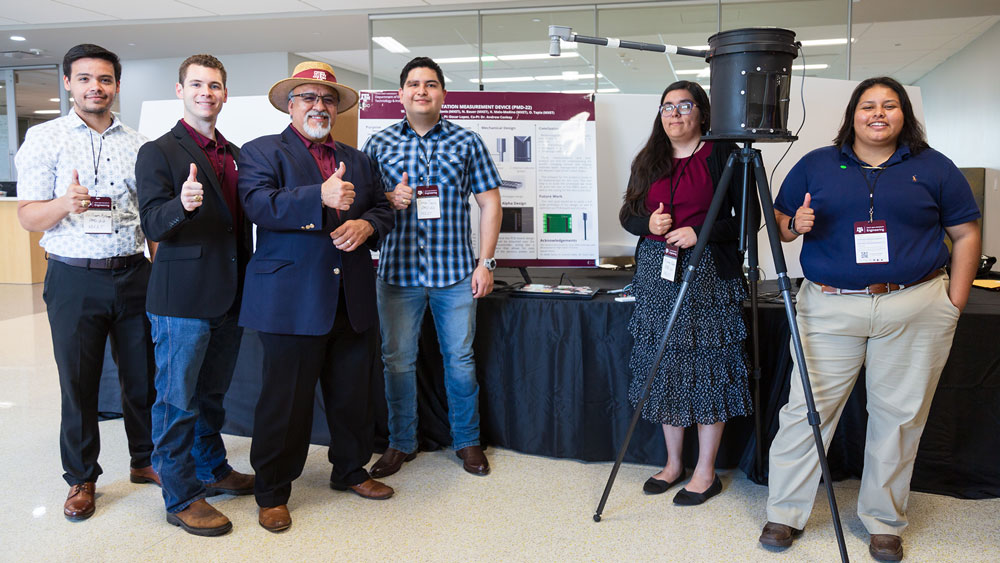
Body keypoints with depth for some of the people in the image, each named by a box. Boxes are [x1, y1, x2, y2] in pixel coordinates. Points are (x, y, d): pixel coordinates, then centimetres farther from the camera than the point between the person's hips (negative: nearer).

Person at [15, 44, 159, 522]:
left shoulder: (138, 145, 10)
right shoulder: (44, 139, 1)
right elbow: (28, 217, -3)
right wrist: (64, 204, -24)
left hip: (133, 274, 3)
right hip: (74, 279, -2)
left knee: (143, 373, 10)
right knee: (78, 381, 7)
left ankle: (145, 459, 29)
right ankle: (81, 478, 24)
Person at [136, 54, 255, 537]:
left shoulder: (234, 154, 14)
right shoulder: (159, 152, -6)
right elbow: (153, 224, -15)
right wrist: (182, 204, -36)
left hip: (229, 296, 7)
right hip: (183, 297, -6)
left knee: (212, 393, 20)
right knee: (178, 400, 3)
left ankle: (212, 470, 36)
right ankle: (181, 498, 15)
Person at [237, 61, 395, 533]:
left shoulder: (358, 159, 19)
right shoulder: (261, 152, 3)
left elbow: (382, 209, 17)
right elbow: (259, 204, -14)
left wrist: (366, 225, -6)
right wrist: (321, 197, -27)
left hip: (352, 301, 5)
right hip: (291, 300, -5)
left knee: (353, 395, 14)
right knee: (285, 401, 2)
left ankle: (351, 471, 35)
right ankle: (272, 493, 20)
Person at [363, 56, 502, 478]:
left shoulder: (467, 142, 5)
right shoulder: (379, 144, 7)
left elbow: (489, 201, 5)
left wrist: (486, 262, -2)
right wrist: (388, 200, -12)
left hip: (455, 271, 0)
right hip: (398, 270, 1)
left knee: (460, 359, 7)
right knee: (397, 361, 7)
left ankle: (467, 441, 25)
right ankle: (401, 443, 24)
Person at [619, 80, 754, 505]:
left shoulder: (724, 155, -2)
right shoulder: (648, 160, 14)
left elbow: (748, 217, -4)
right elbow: (627, 214, 16)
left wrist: (700, 232, -17)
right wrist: (648, 223, -6)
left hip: (709, 274, -5)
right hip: (657, 273, 5)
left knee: (707, 371, -1)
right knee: (664, 369, 9)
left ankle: (705, 472, 12)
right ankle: (673, 463, 24)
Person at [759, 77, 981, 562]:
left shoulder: (934, 168, 9)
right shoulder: (815, 165, 9)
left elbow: (966, 235, 10)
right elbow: (779, 224, 12)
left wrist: (954, 301, 2)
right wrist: (795, 224, -11)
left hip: (916, 312, 1)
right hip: (829, 307, 0)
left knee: (898, 416, 6)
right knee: (806, 409, -2)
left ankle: (884, 522, 23)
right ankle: (785, 514, 12)